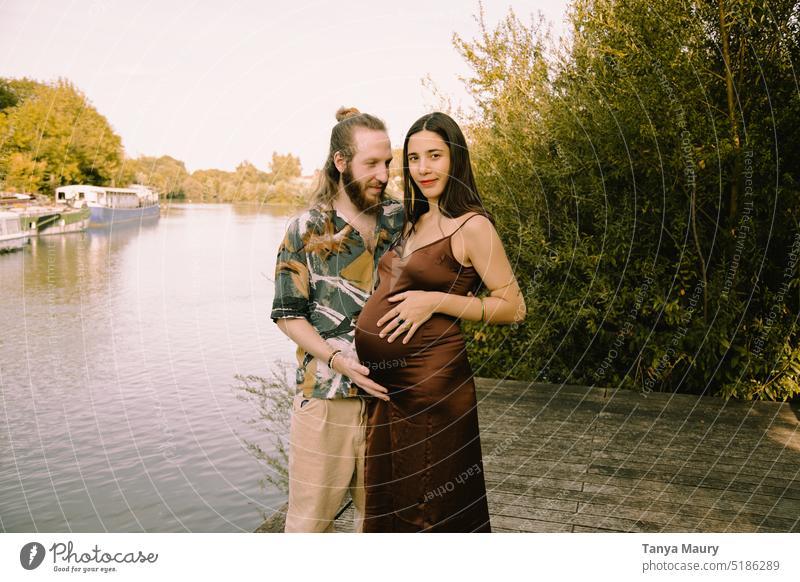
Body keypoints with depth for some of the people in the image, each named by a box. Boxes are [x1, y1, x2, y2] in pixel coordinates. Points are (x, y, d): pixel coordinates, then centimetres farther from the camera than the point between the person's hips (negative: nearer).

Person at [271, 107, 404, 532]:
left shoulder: (402, 220, 4)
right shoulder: (306, 230, -5)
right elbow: (288, 314, -4)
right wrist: (339, 361, -16)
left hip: (388, 392, 3)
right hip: (326, 396, -3)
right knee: (310, 514, 7)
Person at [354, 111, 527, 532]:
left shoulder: (471, 226, -10)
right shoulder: (414, 222, 13)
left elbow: (513, 307, -11)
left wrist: (436, 301, -18)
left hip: (430, 382, -8)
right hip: (384, 384, 8)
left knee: (432, 507, 8)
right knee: (388, 503, 20)